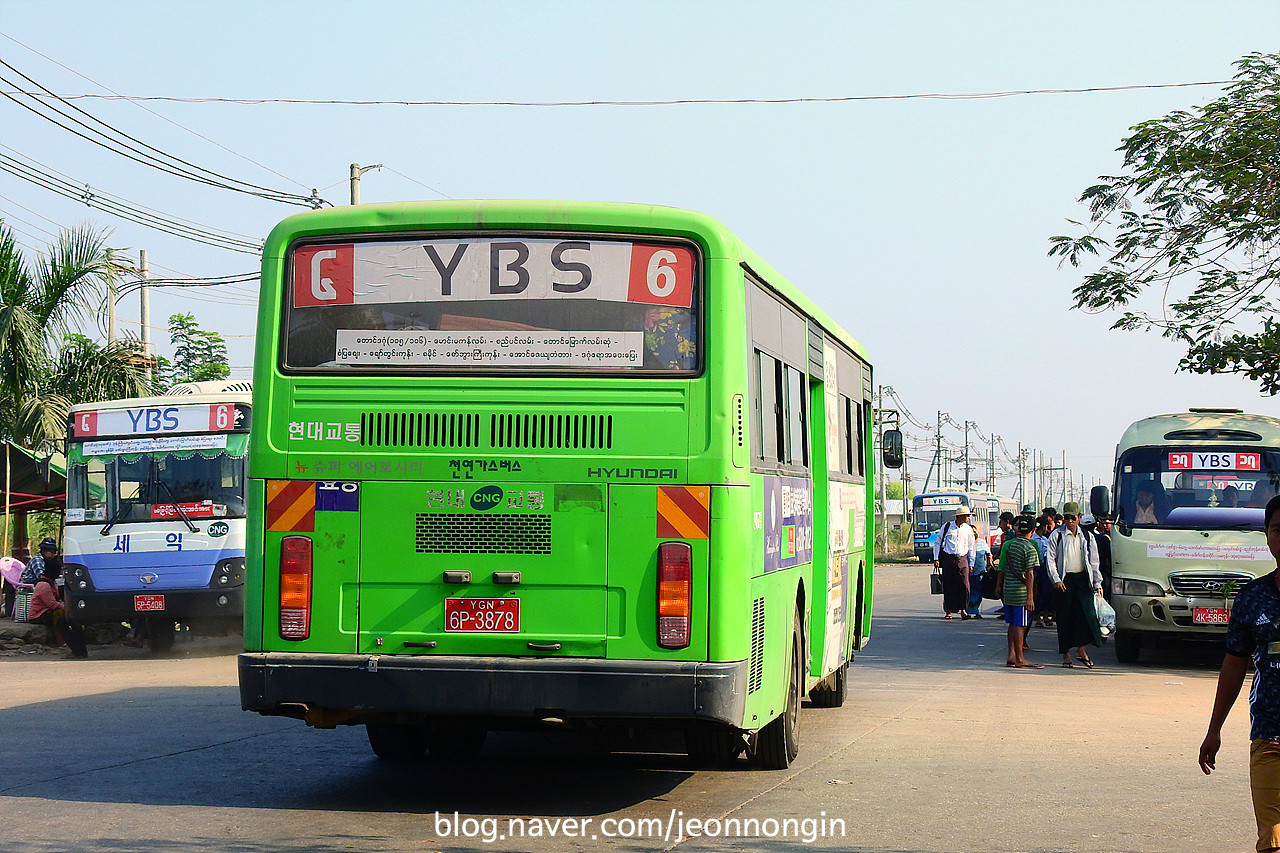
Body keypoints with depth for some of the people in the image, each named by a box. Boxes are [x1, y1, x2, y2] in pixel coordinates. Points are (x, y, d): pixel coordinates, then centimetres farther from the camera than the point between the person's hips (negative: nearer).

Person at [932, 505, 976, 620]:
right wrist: (936, 559, 2)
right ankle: (948, 611, 9)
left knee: (964, 585, -9)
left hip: (962, 559, 2)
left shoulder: (968, 529, 10)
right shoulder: (947, 527, 3)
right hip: (948, 559, -2)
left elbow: (971, 547, 17)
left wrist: (971, 563, 13)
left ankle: (963, 610, 1)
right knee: (948, 586, 0)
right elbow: (938, 543, 9)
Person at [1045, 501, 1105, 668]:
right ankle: (1066, 654, 7)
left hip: (1082, 579, 2)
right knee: (1064, 618, 0)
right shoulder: (1056, 536, 2)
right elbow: (1051, 560, -1)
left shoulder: (1087, 537, 11)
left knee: (1086, 613, -13)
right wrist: (1056, 580, -13)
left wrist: (1097, 583, 10)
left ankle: (1081, 649, -5)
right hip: (1064, 580, -2)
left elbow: (1094, 561, 15)